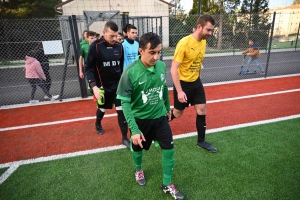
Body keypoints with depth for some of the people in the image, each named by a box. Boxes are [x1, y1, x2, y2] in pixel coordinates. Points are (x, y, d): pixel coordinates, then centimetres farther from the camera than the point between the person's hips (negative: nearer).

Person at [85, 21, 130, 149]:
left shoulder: (119, 46, -3)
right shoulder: (95, 46, -15)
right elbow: (88, 68, -13)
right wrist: (94, 86, -22)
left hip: (118, 84, 2)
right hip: (102, 86, -2)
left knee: (122, 110, -3)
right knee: (102, 108, 17)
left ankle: (124, 138, 10)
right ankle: (98, 124, 51)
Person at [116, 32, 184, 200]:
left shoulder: (162, 66, -9)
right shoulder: (130, 72, -24)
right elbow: (125, 103, -21)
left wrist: (168, 107, 19)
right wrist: (134, 129, -26)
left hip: (160, 117, 3)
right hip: (140, 119, -3)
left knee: (169, 149, 5)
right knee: (138, 147, 19)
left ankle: (167, 185, 28)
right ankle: (139, 170, 53)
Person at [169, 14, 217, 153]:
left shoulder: (203, 42, 2)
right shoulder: (184, 43, -22)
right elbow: (173, 69, -23)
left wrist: (197, 79, 19)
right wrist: (179, 91, -26)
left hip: (196, 82, 7)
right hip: (183, 83, -6)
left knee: (202, 110, 7)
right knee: (178, 113, 7)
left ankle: (201, 141, 24)